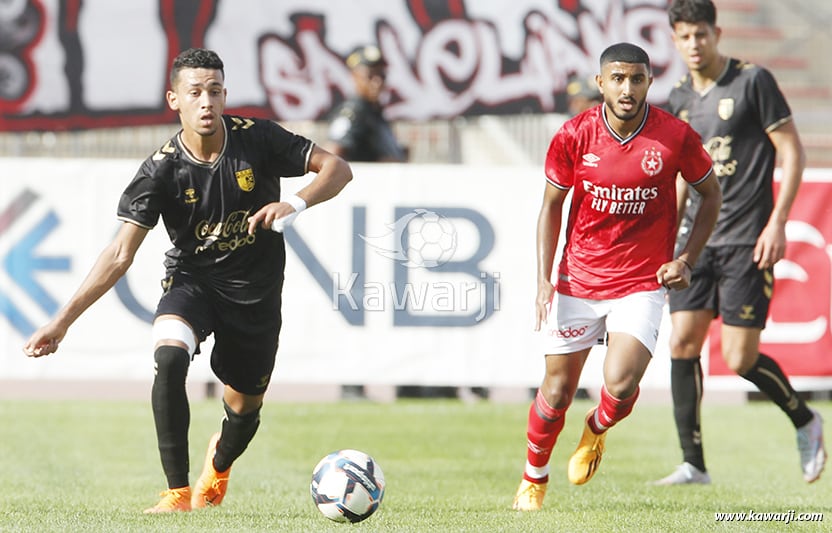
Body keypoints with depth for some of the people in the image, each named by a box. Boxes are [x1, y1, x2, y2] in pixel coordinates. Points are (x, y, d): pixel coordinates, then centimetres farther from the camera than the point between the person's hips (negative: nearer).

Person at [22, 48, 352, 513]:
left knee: (245, 407, 11)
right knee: (169, 357, -32)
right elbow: (120, 256, -15)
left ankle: (219, 464, 50)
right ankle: (178, 492, -24)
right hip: (192, 279, -1)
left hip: (256, 288, 1)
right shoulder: (162, 169, -16)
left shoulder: (257, 139, -15)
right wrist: (63, 321, -21)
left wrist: (296, 204, -29)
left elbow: (338, 169, -9)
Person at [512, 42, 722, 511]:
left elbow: (711, 195, 6)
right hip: (578, 282, 1)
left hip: (642, 283, -1)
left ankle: (597, 431, 17)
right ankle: (534, 478, 32)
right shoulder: (574, 136, -8)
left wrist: (686, 260, -3)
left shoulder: (675, 137, -11)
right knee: (557, 390, 6)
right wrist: (544, 279, -3)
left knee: (621, 385, -19)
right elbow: (552, 205, 5)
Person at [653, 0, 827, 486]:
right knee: (683, 342, -4)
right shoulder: (679, 99, 10)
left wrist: (777, 224, -14)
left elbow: (792, 152, -7)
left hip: (747, 241, -6)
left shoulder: (754, 81, -7)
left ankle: (806, 422, 19)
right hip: (698, 238, 6)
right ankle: (694, 464, 2)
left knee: (740, 358, -7)